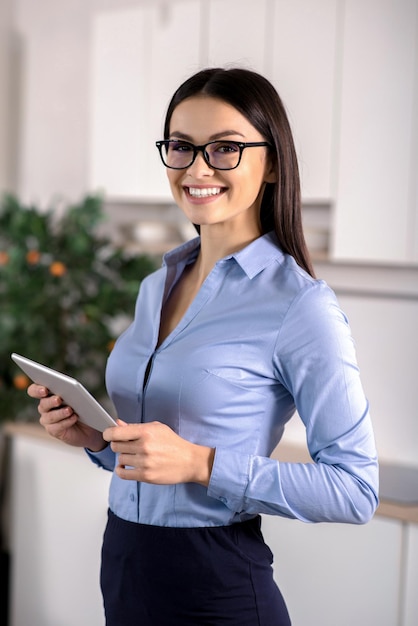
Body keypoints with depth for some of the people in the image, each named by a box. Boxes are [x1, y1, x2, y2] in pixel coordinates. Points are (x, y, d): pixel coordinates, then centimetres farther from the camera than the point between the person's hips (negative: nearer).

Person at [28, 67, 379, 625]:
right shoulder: (156, 286, 7)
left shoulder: (301, 305, -15)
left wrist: (200, 463, -24)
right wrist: (92, 435, -3)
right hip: (122, 564, 7)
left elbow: (356, 490, -18)